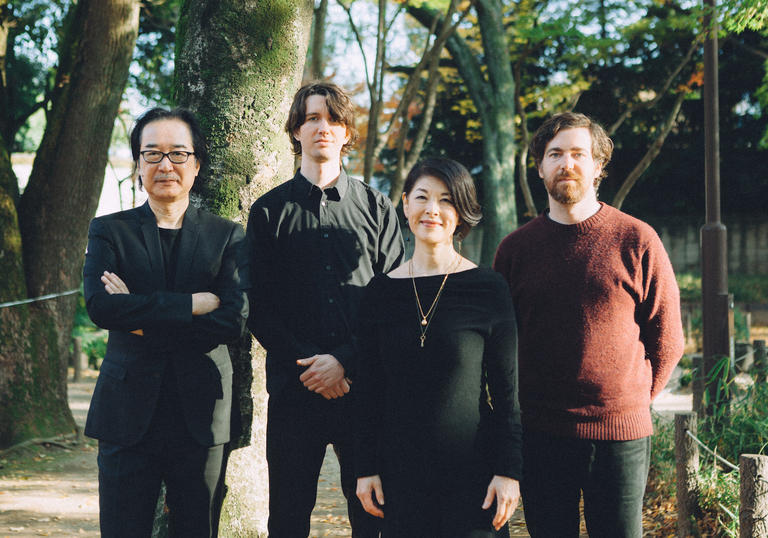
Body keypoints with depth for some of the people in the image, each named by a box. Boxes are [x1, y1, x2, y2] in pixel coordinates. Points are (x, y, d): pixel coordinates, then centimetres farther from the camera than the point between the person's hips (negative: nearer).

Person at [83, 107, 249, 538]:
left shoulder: (228, 236, 6)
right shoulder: (108, 231, 6)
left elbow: (235, 320, -8)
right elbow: (100, 306, -12)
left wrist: (143, 320, -11)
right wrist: (193, 304, -14)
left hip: (201, 415, 0)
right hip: (128, 413, 0)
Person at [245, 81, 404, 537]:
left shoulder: (377, 208, 9)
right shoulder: (270, 211, 8)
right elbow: (258, 308, 4)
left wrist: (344, 362, -9)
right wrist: (307, 365, -9)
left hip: (364, 384, 0)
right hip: (294, 387, 0)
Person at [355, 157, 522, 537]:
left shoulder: (488, 289, -3)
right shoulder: (381, 292, 4)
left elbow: (507, 389, -3)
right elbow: (369, 391, 8)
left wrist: (509, 470, -7)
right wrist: (366, 468, 4)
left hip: (472, 470, -2)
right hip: (401, 470, 2)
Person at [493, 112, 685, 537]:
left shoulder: (636, 240, -1)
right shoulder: (515, 247, 6)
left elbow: (666, 339, 4)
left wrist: (630, 401, 4)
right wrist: (523, 407, 8)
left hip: (619, 434, -2)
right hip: (539, 435, 2)